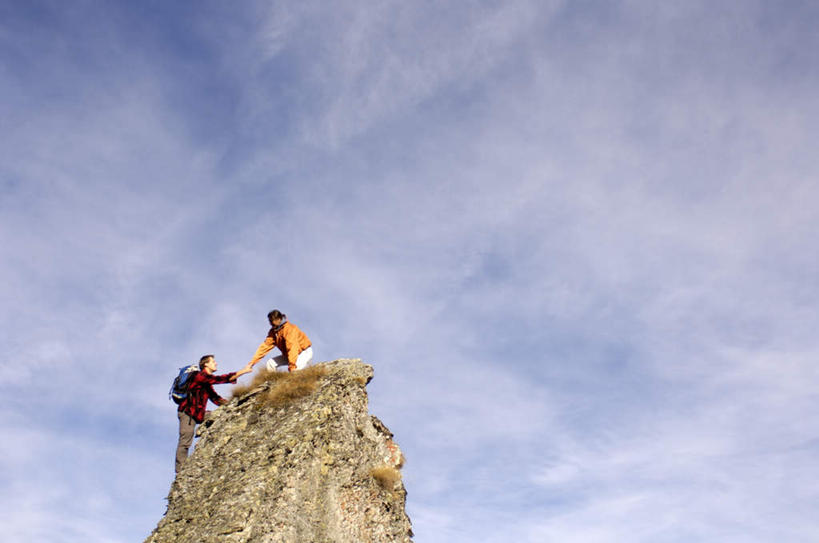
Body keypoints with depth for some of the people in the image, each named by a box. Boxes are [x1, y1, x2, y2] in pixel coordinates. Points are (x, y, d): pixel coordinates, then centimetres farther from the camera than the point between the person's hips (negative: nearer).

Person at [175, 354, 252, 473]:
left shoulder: (207, 382, 21)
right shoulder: (201, 376, -10)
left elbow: (215, 398, 20)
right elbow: (221, 379, -20)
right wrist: (242, 371, -20)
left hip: (197, 412, 10)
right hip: (187, 411, -10)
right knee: (185, 441, -11)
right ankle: (180, 470, -9)